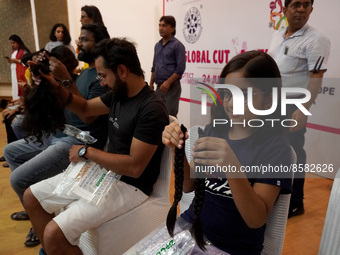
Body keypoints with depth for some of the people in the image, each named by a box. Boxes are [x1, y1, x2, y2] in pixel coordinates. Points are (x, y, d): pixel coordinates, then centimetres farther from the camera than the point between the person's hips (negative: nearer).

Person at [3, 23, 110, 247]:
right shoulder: (84, 72, 16)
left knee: (19, 179, -18)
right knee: (10, 152, 20)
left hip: (80, 142, -10)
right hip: (58, 135, 10)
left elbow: (88, 116, -26)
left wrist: (66, 80, -28)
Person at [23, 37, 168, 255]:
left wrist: (86, 152, -16)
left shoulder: (152, 109, -24)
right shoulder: (118, 94, 3)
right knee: (32, 197, 12)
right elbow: (85, 108, 18)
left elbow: (134, 167, -27)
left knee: (54, 234, -22)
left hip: (130, 185, -9)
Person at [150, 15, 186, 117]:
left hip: (172, 87, -7)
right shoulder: (157, 45, 16)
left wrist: (168, 82, -18)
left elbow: (180, 68, -12)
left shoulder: (177, 45, -5)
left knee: (170, 116, -7)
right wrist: (151, 83, 15)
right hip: (159, 87, 7)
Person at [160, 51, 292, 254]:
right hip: (189, 226, 4)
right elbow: (188, 186, 2)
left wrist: (233, 169, -34)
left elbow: (256, 219, -19)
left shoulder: (275, 147, -14)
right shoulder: (214, 129, -1)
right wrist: (177, 151, -16)